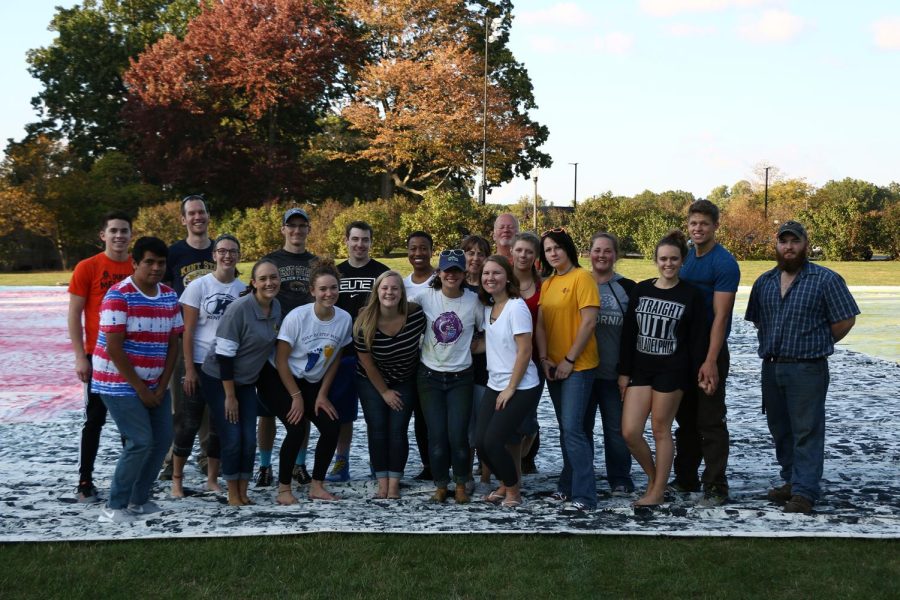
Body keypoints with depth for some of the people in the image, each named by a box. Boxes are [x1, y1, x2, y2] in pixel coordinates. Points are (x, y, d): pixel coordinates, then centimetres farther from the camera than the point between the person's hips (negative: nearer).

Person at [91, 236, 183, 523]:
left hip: (155, 384, 7)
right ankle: (114, 507, -1)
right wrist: (140, 389, -15)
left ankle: (139, 500, 18)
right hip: (120, 384, -7)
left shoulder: (170, 297, 4)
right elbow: (114, 348, -19)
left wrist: (161, 387, -3)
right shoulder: (118, 296, -17)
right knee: (141, 442, -13)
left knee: (162, 439, 3)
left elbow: (173, 344, 5)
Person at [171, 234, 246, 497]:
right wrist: (189, 369, -10)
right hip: (201, 364, -3)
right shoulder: (199, 286, -5)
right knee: (190, 423, 0)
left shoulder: (243, 289, 3)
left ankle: (212, 479, 22)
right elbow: (188, 331, -6)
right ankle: (177, 479, 12)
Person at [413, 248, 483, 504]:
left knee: (458, 435, -7)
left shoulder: (473, 300, -4)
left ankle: (461, 485, 16)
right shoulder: (426, 297, -5)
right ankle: (441, 486, 18)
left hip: (460, 377, 0)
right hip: (430, 375, 1)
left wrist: (469, 347, -4)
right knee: (437, 435, -1)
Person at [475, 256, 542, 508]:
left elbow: (524, 351, -16)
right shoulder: (488, 308, 8)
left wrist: (510, 388, -14)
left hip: (521, 388, -7)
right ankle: (506, 483, 24)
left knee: (493, 441, -12)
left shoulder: (516, 307, -14)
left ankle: (513, 490, 12)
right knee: (481, 441, -2)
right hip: (494, 386, 7)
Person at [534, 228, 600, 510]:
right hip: (554, 367, 7)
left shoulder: (581, 277, -9)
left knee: (573, 429, -12)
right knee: (567, 428, 13)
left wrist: (569, 360, -14)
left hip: (578, 365, -7)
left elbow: (589, 321, -15)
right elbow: (540, 324, 10)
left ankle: (584, 495, -8)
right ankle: (568, 484, 21)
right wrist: (544, 358, -3)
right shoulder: (547, 284, 12)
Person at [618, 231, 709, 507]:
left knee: (661, 430, 2)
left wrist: (698, 375, -7)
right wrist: (624, 372, 3)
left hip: (672, 371, -4)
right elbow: (628, 333, 6)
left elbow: (698, 339, -3)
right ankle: (652, 476, 23)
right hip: (639, 368, 4)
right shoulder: (640, 290, 6)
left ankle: (658, 491, 14)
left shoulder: (691, 295, -4)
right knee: (629, 432, -1)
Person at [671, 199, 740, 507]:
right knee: (685, 417, 15)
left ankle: (716, 487, 2)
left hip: (709, 350, -7)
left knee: (710, 421, -4)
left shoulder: (724, 263, -12)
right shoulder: (686, 257, 10)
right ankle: (685, 479, 26)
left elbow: (720, 317, -18)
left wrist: (711, 361, -23)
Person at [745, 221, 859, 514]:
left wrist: (816, 345, 0)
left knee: (807, 432, -4)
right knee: (780, 430, 14)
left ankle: (804, 492, -1)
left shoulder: (826, 280, -7)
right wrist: (770, 346, 10)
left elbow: (845, 320, -6)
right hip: (771, 367, 6)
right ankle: (791, 481, 27)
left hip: (807, 369, -6)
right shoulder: (764, 282, 11)